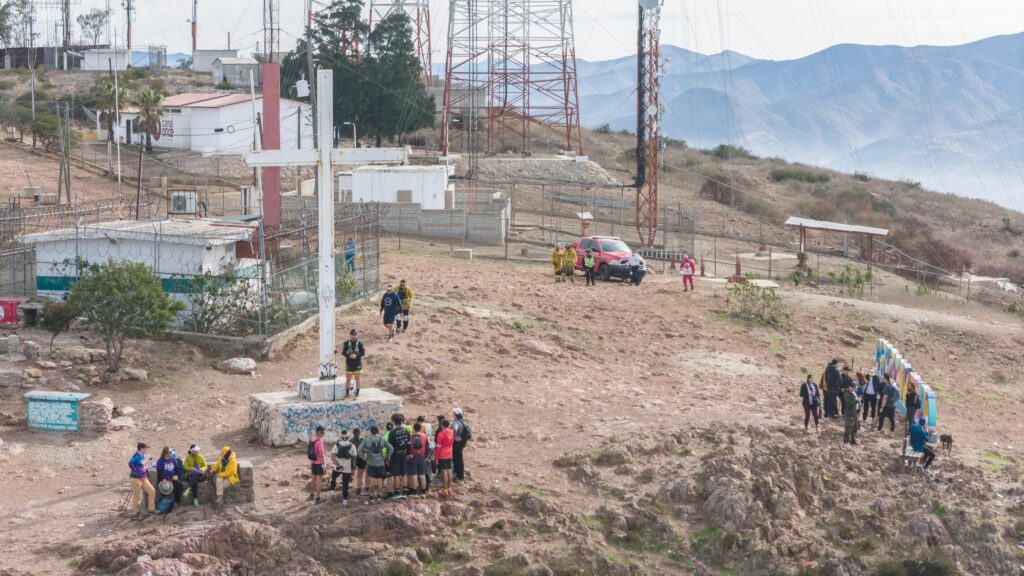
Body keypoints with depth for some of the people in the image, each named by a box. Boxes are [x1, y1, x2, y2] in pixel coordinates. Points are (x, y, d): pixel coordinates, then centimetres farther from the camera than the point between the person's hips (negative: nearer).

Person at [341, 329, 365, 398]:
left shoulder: (359, 344, -2)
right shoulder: (346, 343, 0)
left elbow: (363, 353, -3)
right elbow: (343, 352, -2)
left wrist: (356, 355, -20)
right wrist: (349, 355, -19)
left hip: (357, 364, 0)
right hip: (349, 364, 0)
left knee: (357, 379, 5)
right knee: (348, 379, 4)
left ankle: (357, 392, 14)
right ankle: (347, 393, 11)